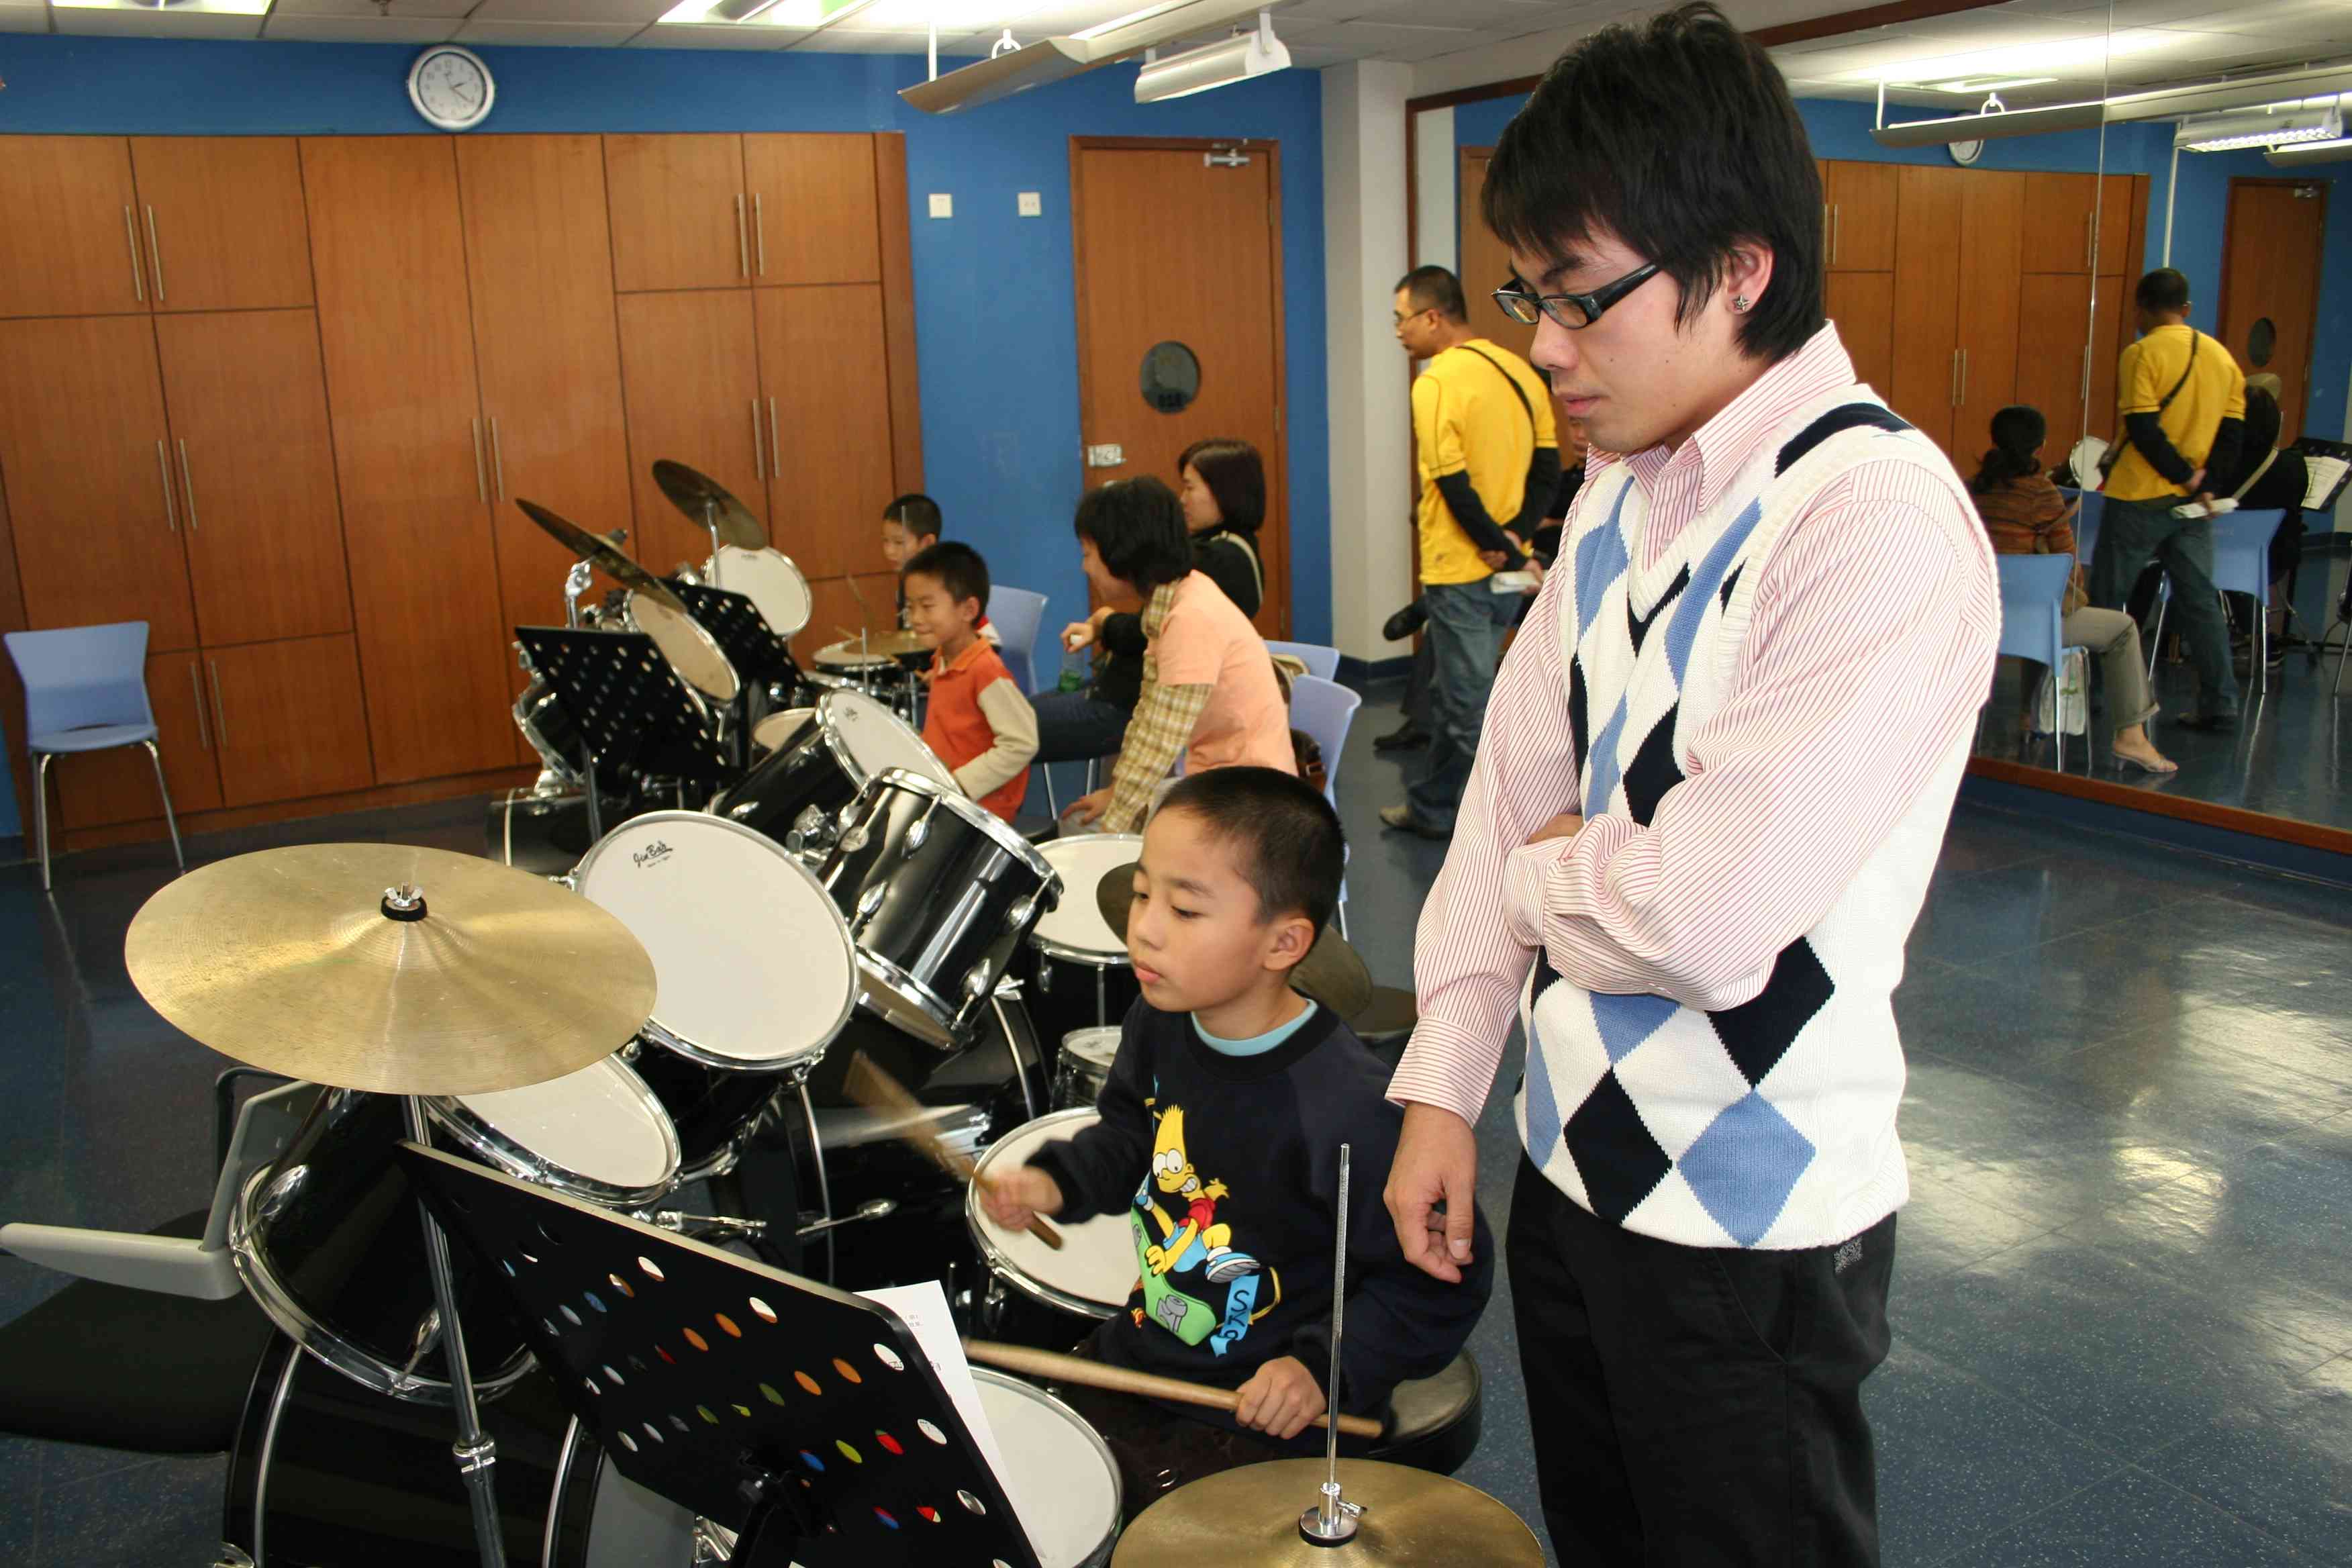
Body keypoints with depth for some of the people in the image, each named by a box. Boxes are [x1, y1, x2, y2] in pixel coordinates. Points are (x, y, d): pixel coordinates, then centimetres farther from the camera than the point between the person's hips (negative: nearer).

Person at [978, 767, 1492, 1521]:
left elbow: (1437, 1283, -19)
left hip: (1260, 1407, -6)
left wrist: (1328, 1365, -25)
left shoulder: (1349, 1111, -31)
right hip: (1139, 1350, 7)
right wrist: (1056, 1182, -2)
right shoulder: (1159, 1024, -8)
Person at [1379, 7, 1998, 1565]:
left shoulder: (1885, 519, -23)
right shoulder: (1623, 487, 3)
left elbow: (1715, 918, -30)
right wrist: (1443, 1087, 3)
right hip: (1569, 1155, 7)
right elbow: (1517, 780, 4)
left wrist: (1545, 873, -8)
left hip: (1752, 1226, -7)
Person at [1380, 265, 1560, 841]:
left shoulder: (1436, 383, -15)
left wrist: (1507, 554, -12)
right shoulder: (1518, 371, 8)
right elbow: (1547, 470, 7)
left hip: (1461, 570, -8)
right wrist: (1512, 536, -3)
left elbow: (1455, 487, -19)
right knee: (1450, 691, 21)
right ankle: (1430, 807, 34)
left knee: (1472, 709, 1)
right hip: (1503, 568, 8)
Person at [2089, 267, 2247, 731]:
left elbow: (2143, 430, -18)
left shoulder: (2142, 354, -10)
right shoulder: (2221, 356, 9)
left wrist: (2184, 477, -11)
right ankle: (2219, 704, 8)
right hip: (2193, 504, 6)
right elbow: (2233, 431, 5)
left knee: (2105, 598, 5)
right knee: (2199, 600, 9)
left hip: (2140, 498, -6)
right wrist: (2205, 479, -3)